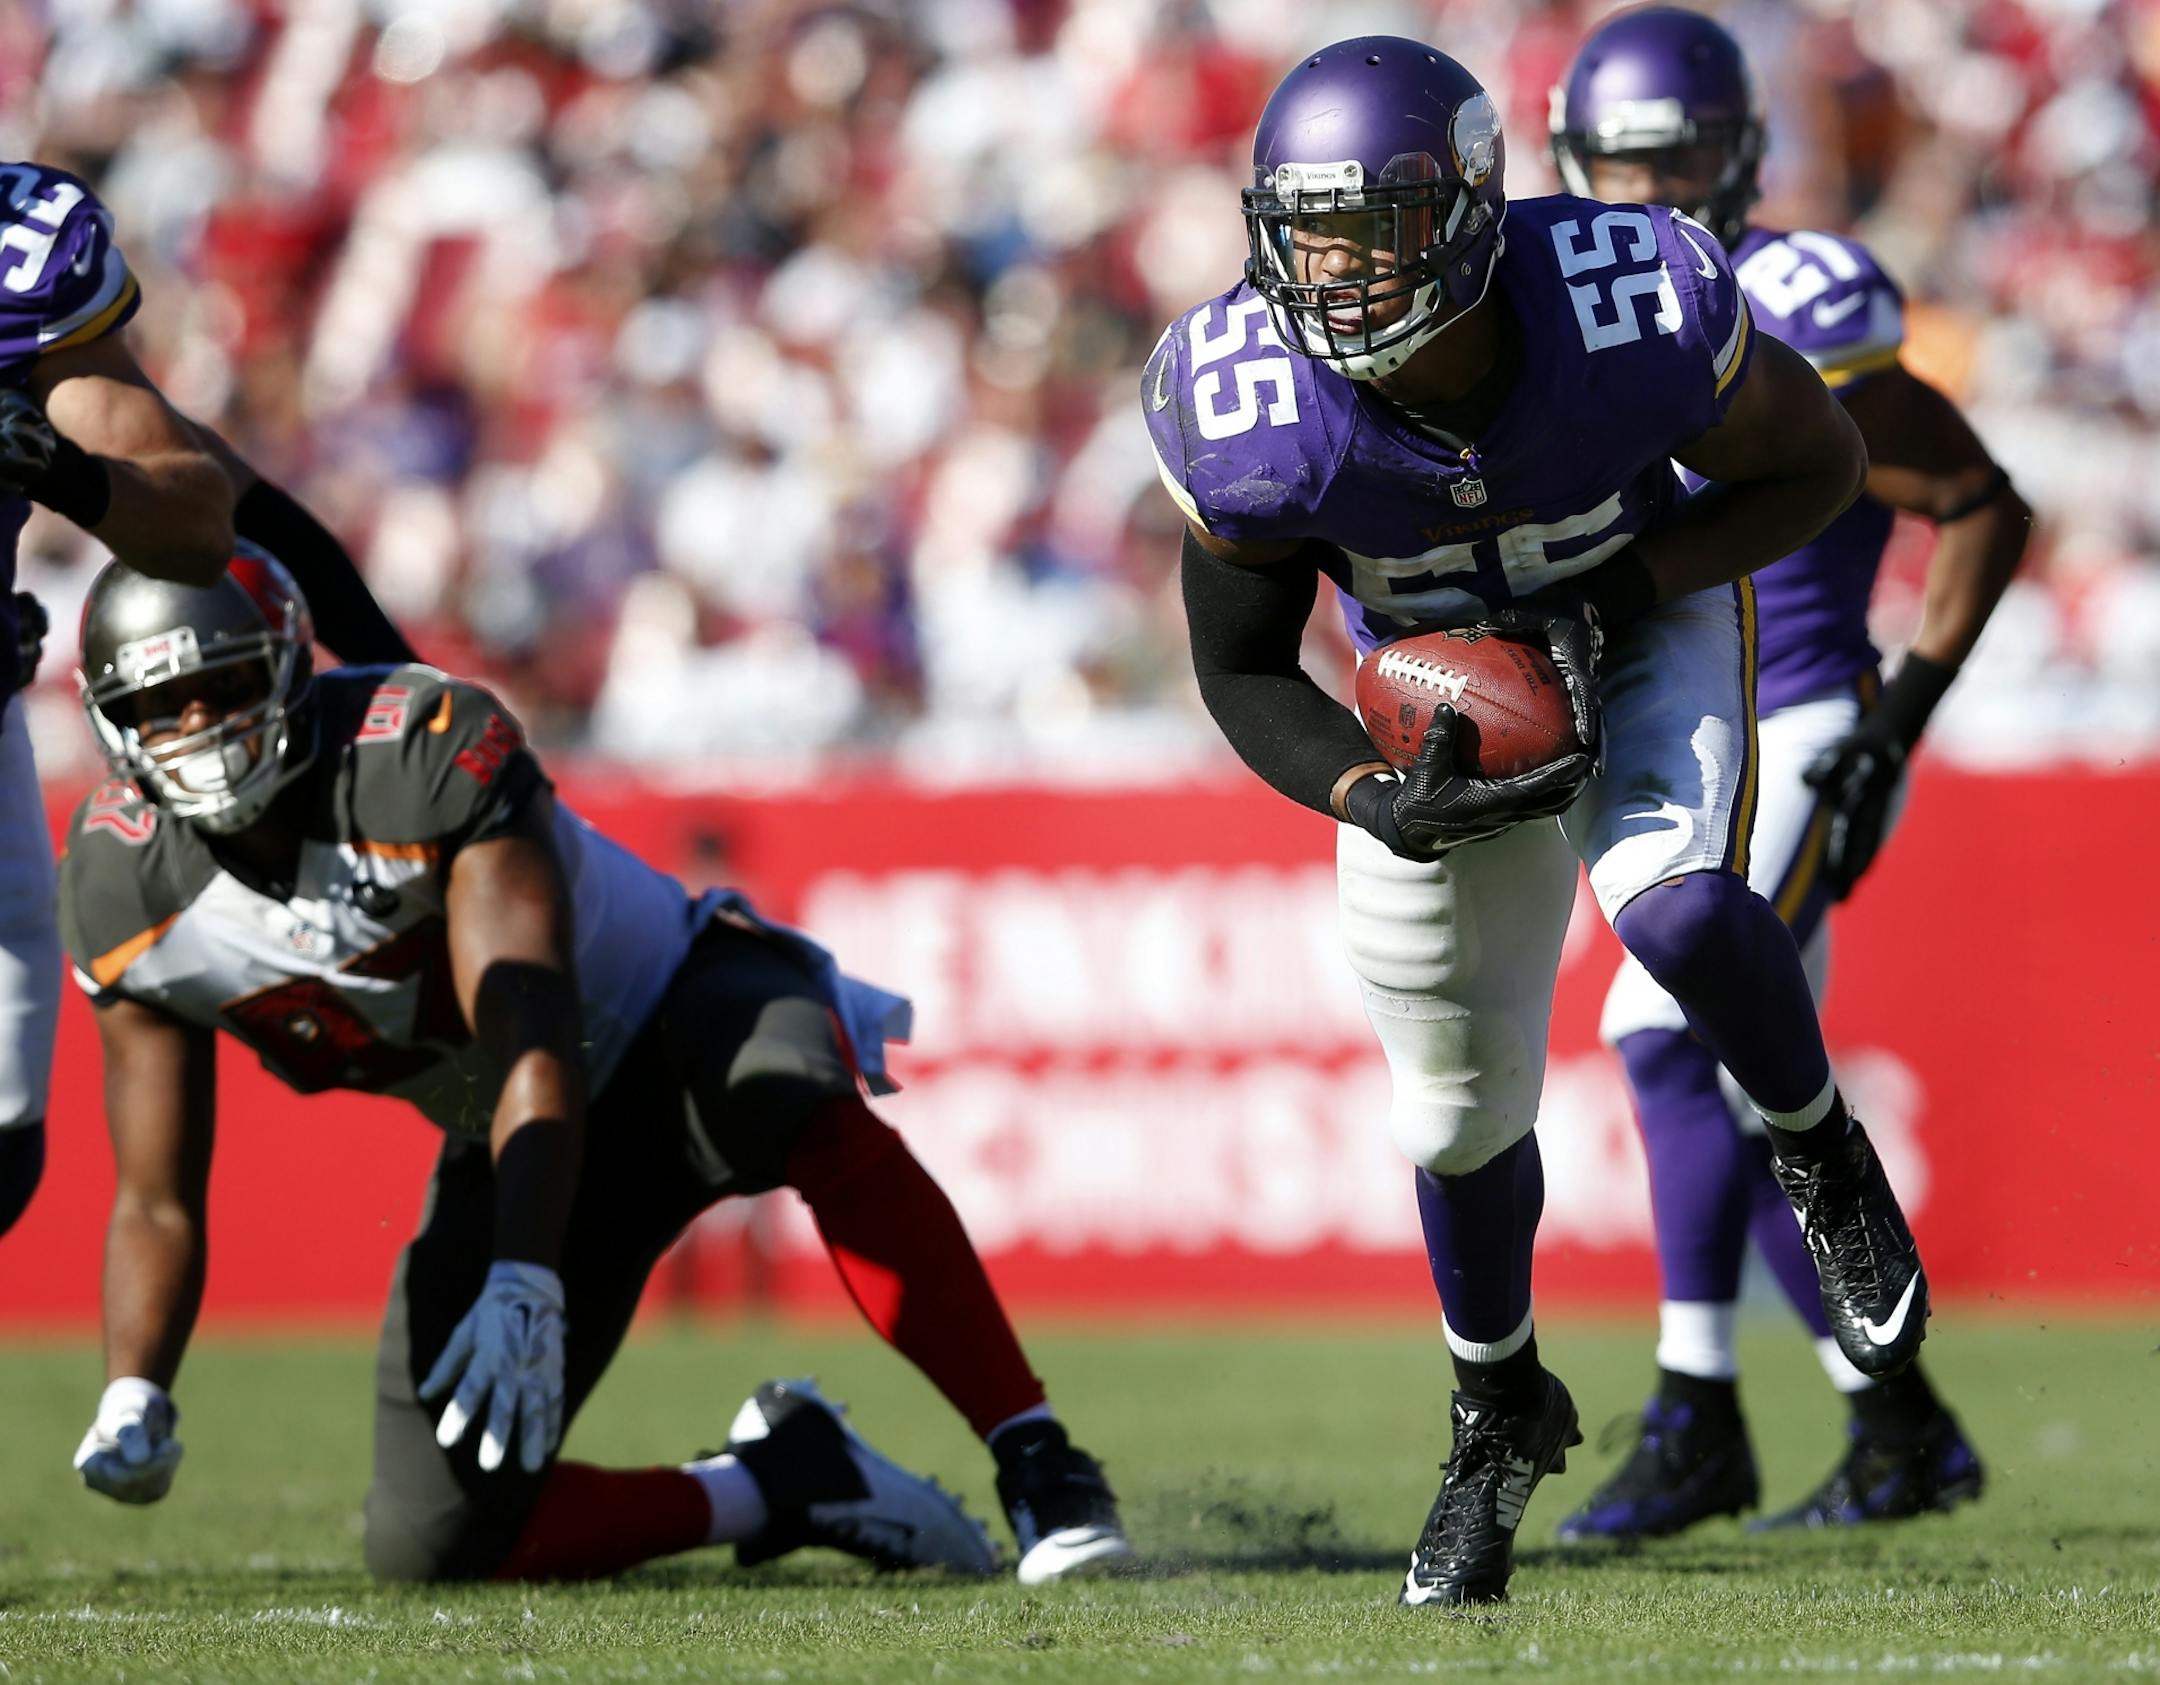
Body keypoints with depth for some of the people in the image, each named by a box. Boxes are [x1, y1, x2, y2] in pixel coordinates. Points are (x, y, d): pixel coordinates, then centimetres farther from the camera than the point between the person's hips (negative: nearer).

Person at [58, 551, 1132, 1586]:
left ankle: (1039, 1466, -36)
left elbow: (537, 1050, -34)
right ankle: (776, 1487, 4)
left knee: (811, 1117, -43)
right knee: (429, 1546, -12)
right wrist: (133, 1399, -22)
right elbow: (158, 1203, -4)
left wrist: (522, 1284, -48)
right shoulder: (124, 891, -12)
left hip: (674, 1006, -5)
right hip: (511, 1142, 5)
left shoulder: (428, 751, -28)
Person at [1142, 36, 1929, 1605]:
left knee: (1674, 903, -32)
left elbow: (1818, 460, -14)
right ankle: (1501, 1417, 35)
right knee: (1461, 1107, 7)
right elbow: (1245, 671, -12)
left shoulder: (1635, 317, -33)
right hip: (1437, 688, 2)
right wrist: (1379, 799, -31)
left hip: (1646, 619, -2)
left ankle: (1824, 1159, 0)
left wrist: (1624, 590, -27)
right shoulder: (1255, 425, -30)